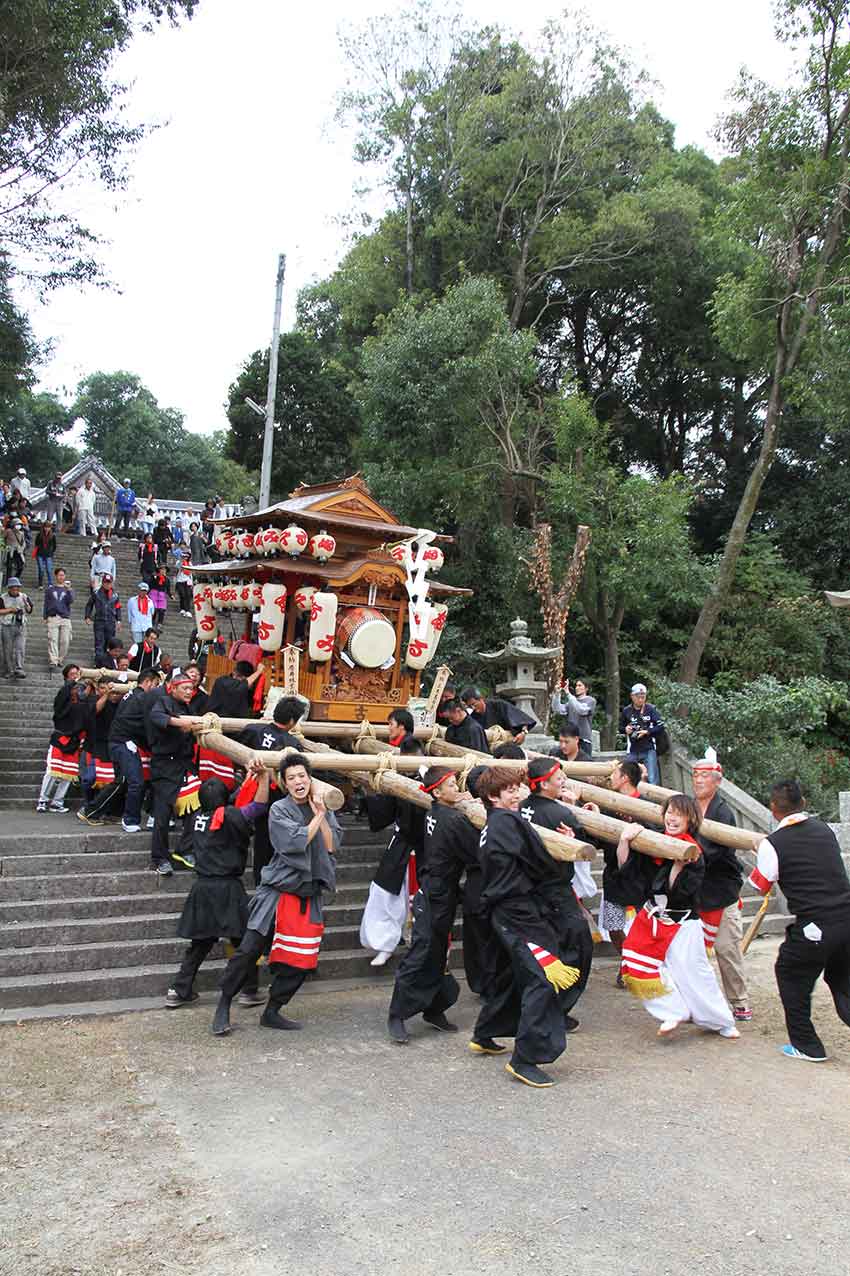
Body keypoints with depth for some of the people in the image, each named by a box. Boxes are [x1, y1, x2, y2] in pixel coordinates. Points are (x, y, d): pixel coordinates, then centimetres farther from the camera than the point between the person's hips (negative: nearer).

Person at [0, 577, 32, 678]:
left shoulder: (24, 597, 8)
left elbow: (30, 611, 9)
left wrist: (26, 604, -10)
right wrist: (10, 610, -14)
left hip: (21, 626, 2)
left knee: (20, 648, -10)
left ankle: (19, 670, -12)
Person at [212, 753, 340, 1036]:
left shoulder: (324, 810, 9)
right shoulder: (279, 810, -5)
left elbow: (332, 846, -1)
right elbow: (296, 842, -17)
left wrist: (322, 814, -8)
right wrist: (317, 817, -10)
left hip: (309, 895, 4)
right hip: (278, 890, -4)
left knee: (299, 959, 5)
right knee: (249, 949, -8)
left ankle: (272, 1012, 21)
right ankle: (223, 1006, 9)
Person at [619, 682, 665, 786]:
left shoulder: (651, 709, -2)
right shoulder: (626, 711, 5)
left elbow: (661, 726, -5)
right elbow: (620, 728, 16)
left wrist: (647, 732, -16)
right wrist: (625, 729, -5)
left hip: (649, 750, -3)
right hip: (633, 751, 3)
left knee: (652, 779, -8)